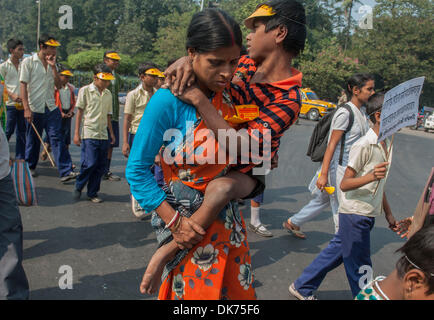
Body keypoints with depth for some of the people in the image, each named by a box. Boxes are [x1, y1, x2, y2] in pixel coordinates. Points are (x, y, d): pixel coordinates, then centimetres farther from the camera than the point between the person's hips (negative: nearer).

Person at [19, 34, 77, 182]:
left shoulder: (52, 64, 13)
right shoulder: (28, 62, -2)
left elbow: (59, 85, 5)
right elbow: (23, 85, -7)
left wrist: (53, 66, -5)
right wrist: (26, 108, -15)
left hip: (51, 108, 3)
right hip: (35, 109, -3)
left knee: (57, 138, -6)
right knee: (33, 140, 9)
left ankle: (66, 171, -11)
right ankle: (30, 167, 30)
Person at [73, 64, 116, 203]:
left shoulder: (108, 94, 13)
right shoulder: (85, 90, 0)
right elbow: (80, 112, 0)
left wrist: (111, 133, 20)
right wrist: (76, 133, -3)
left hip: (103, 135, 5)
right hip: (89, 134, -5)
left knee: (101, 166, 4)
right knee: (90, 163, -12)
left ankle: (92, 193, 16)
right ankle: (78, 187, 12)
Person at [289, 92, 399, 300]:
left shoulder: (387, 144, 11)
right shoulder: (363, 146, -18)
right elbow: (344, 184, -19)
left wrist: (389, 214, 23)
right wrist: (371, 176, -35)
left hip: (368, 215, 9)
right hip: (355, 213, -9)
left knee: (336, 252, 16)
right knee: (360, 268, 3)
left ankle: (302, 288, 29)